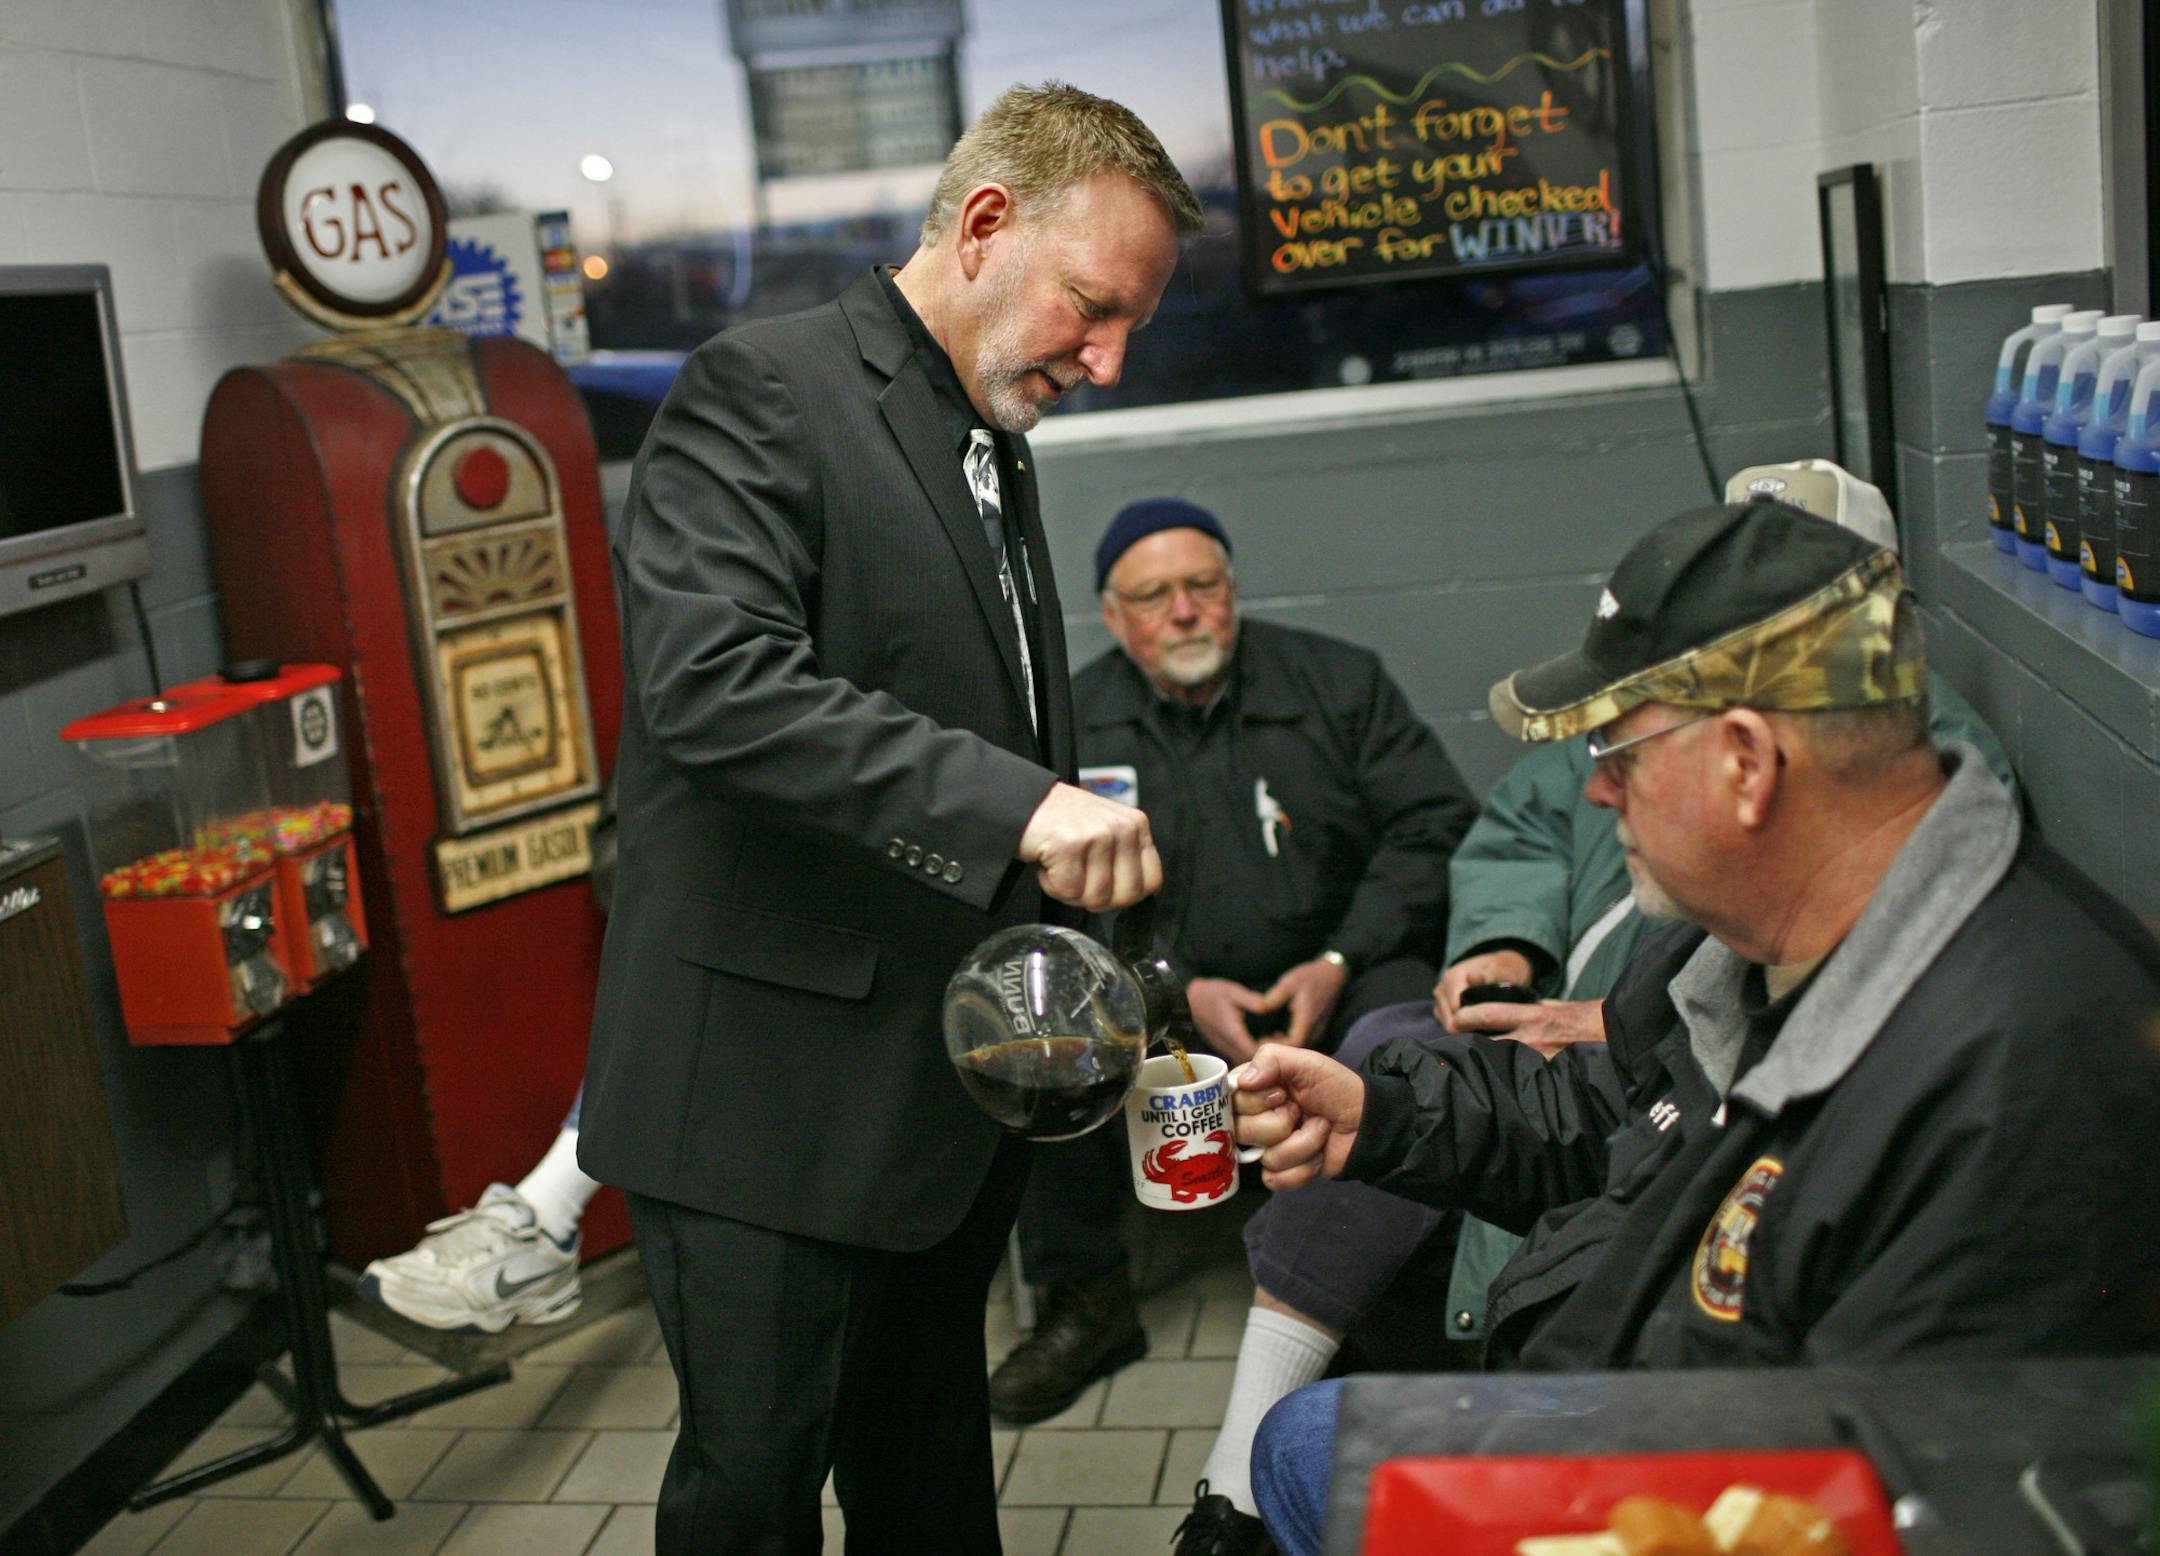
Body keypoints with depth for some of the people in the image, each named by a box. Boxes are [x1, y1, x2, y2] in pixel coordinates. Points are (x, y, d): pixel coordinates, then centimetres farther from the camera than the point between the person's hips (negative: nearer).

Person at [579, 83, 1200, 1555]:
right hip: (774, 1087, -8)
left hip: (955, 1089, 8)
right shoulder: (763, 392, -12)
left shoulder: (995, 450, 15)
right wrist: (1012, 803, -34)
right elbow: (709, 679, -28)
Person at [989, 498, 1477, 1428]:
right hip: (1161, 999, 1)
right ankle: (1085, 1301, -6)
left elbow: (1435, 827, -1)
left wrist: (1339, 962, -13)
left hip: (1330, 981, -1)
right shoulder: (1074, 721, 3)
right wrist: (1180, 992, -16)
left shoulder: (1340, 682, 4)